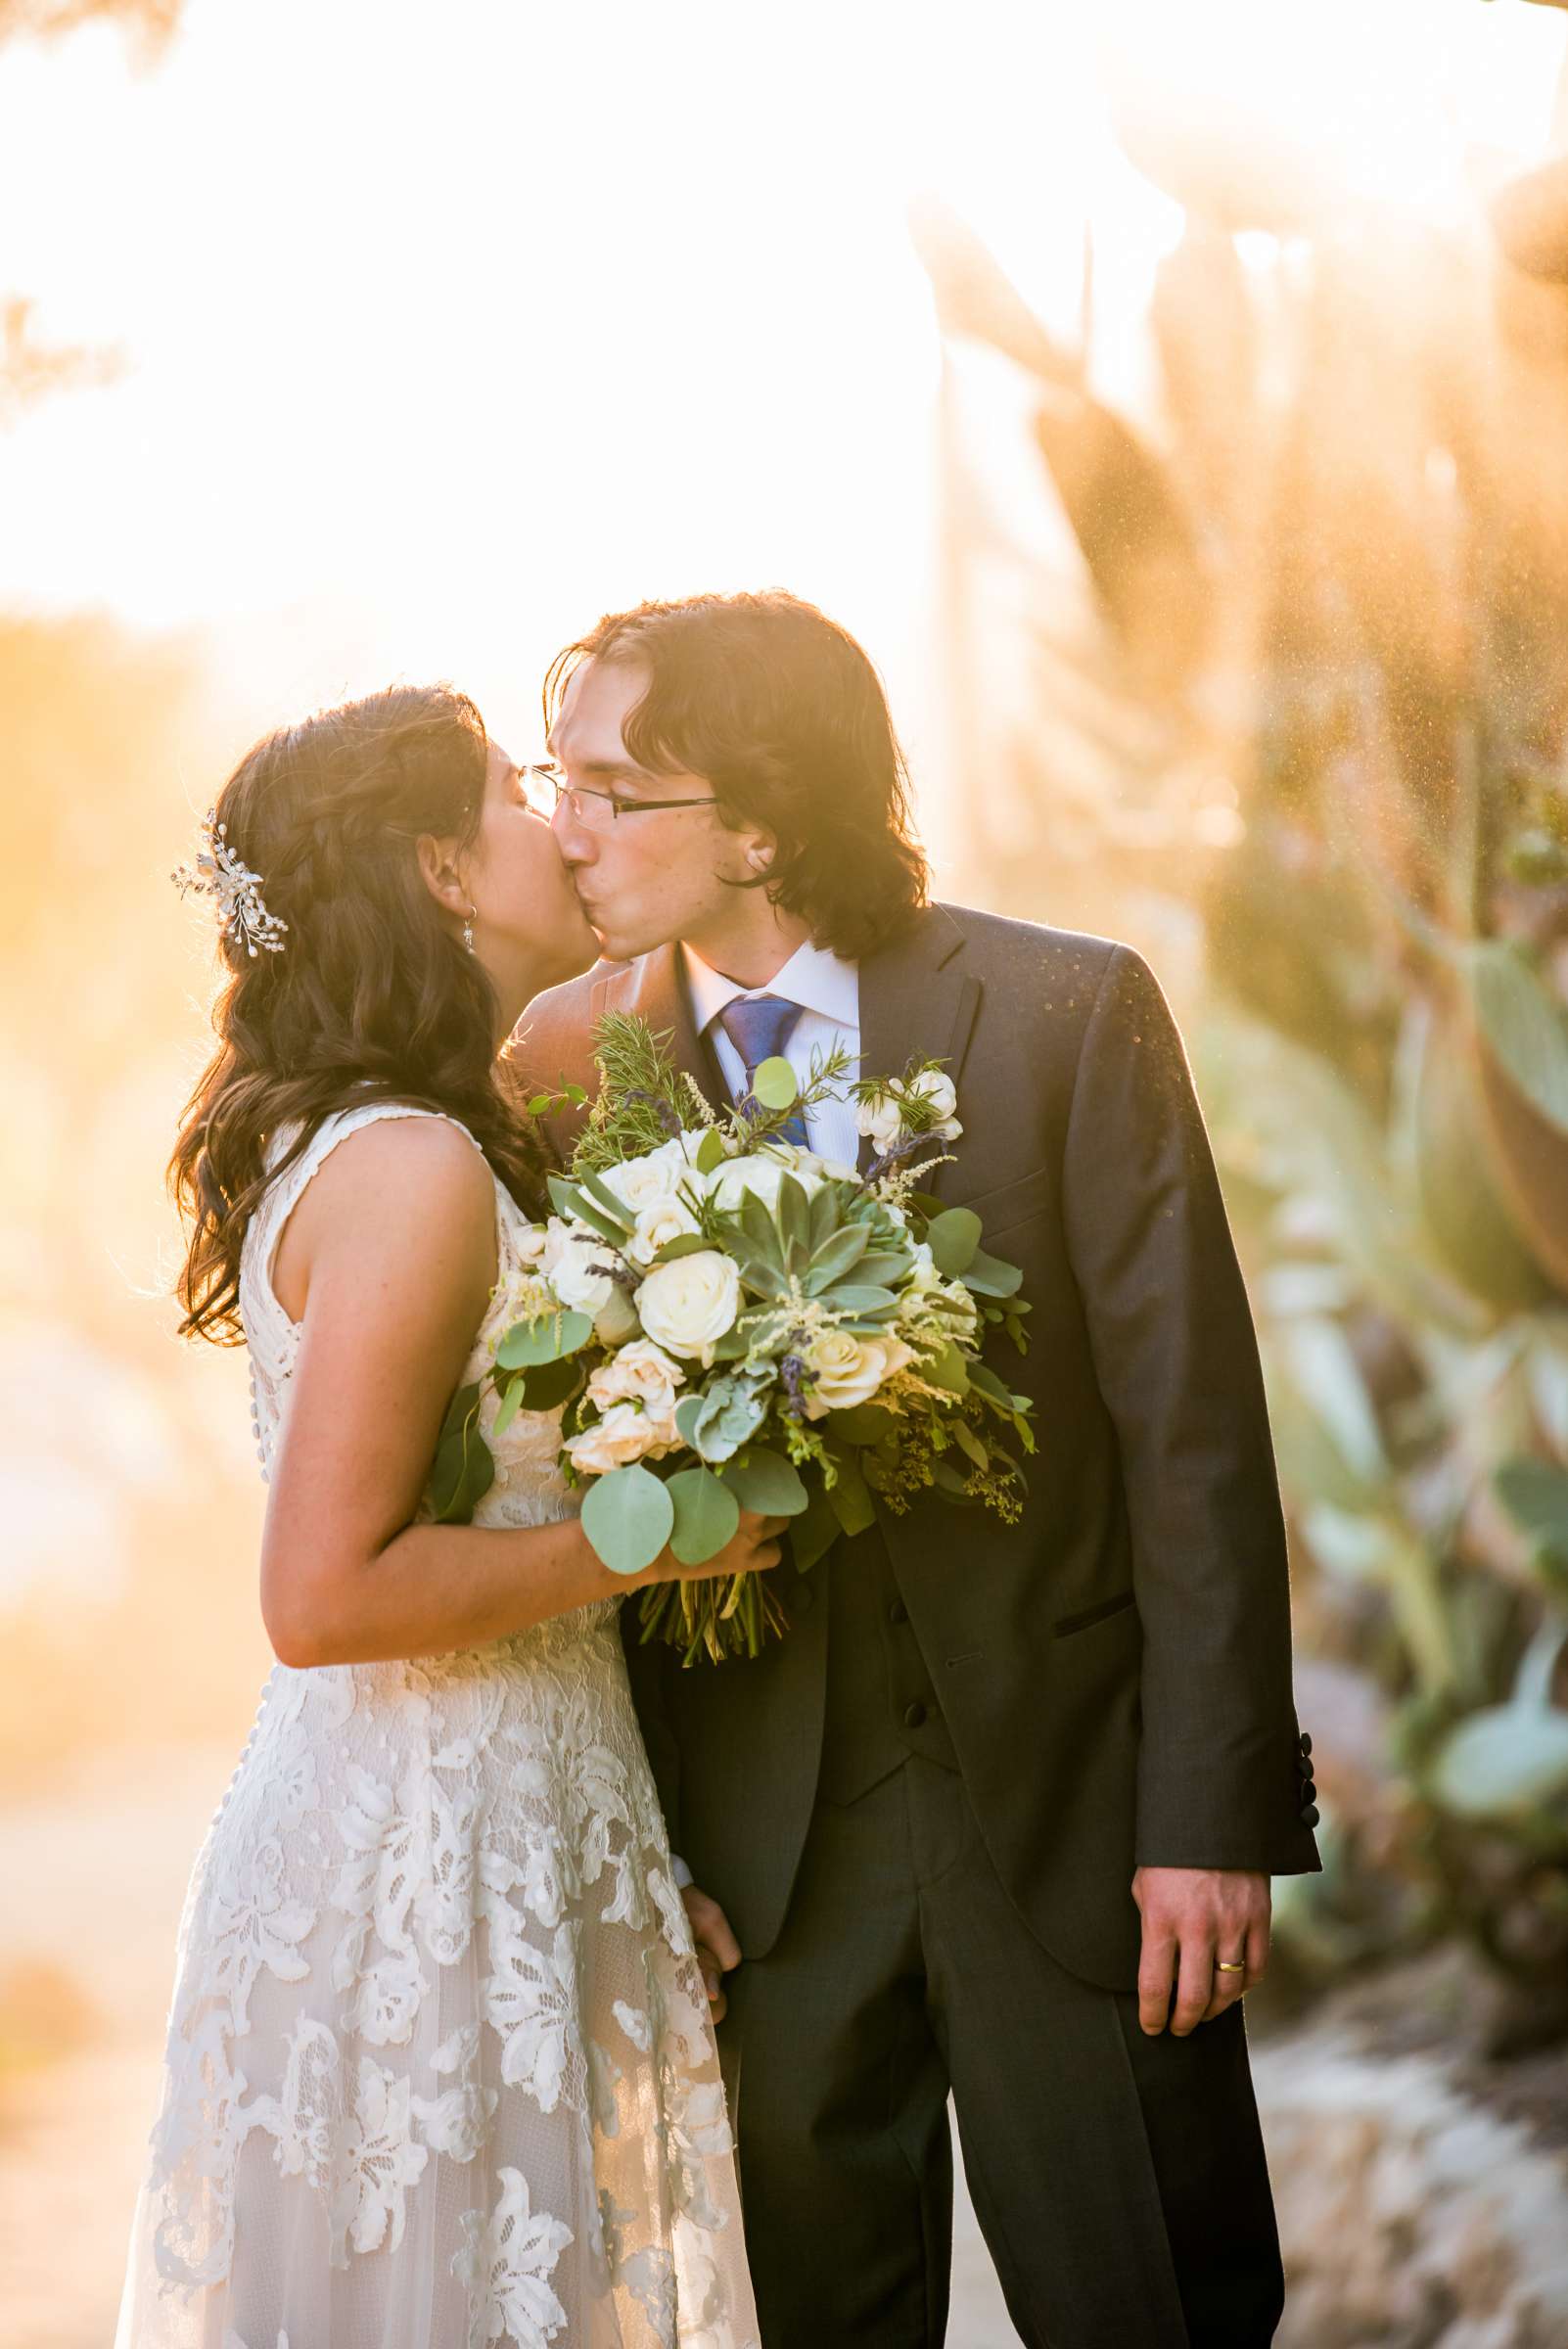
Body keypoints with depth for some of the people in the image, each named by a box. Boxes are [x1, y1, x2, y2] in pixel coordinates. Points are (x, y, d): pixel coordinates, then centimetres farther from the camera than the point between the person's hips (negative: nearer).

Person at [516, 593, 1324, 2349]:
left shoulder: (1069, 1014, -8)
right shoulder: (583, 1069, 0)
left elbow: (1190, 1425, -8)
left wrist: (1213, 1808, -12)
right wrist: (647, 1838, -3)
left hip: (1069, 1803, -2)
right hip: (770, 1846, 2)